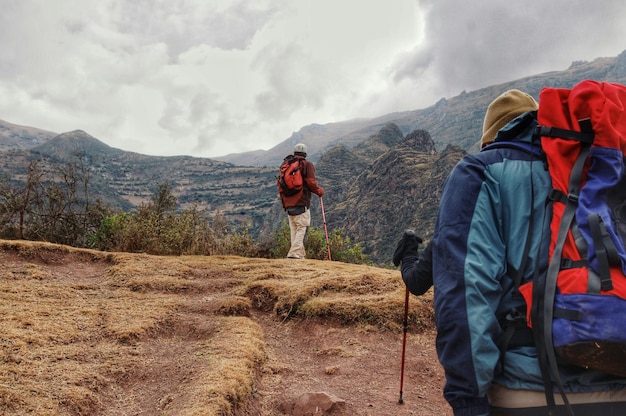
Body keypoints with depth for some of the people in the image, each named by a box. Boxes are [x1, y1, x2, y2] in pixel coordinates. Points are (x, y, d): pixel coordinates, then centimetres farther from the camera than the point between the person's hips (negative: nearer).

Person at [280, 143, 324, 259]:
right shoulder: (307, 165, -2)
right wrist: (319, 191, 5)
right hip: (301, 203, -6)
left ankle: (300, 254, 8)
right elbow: (311, 182, -12)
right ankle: (295, 253, -16)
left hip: (289, 204, 6)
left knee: (294, 230, 8)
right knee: (302, 229, -6)